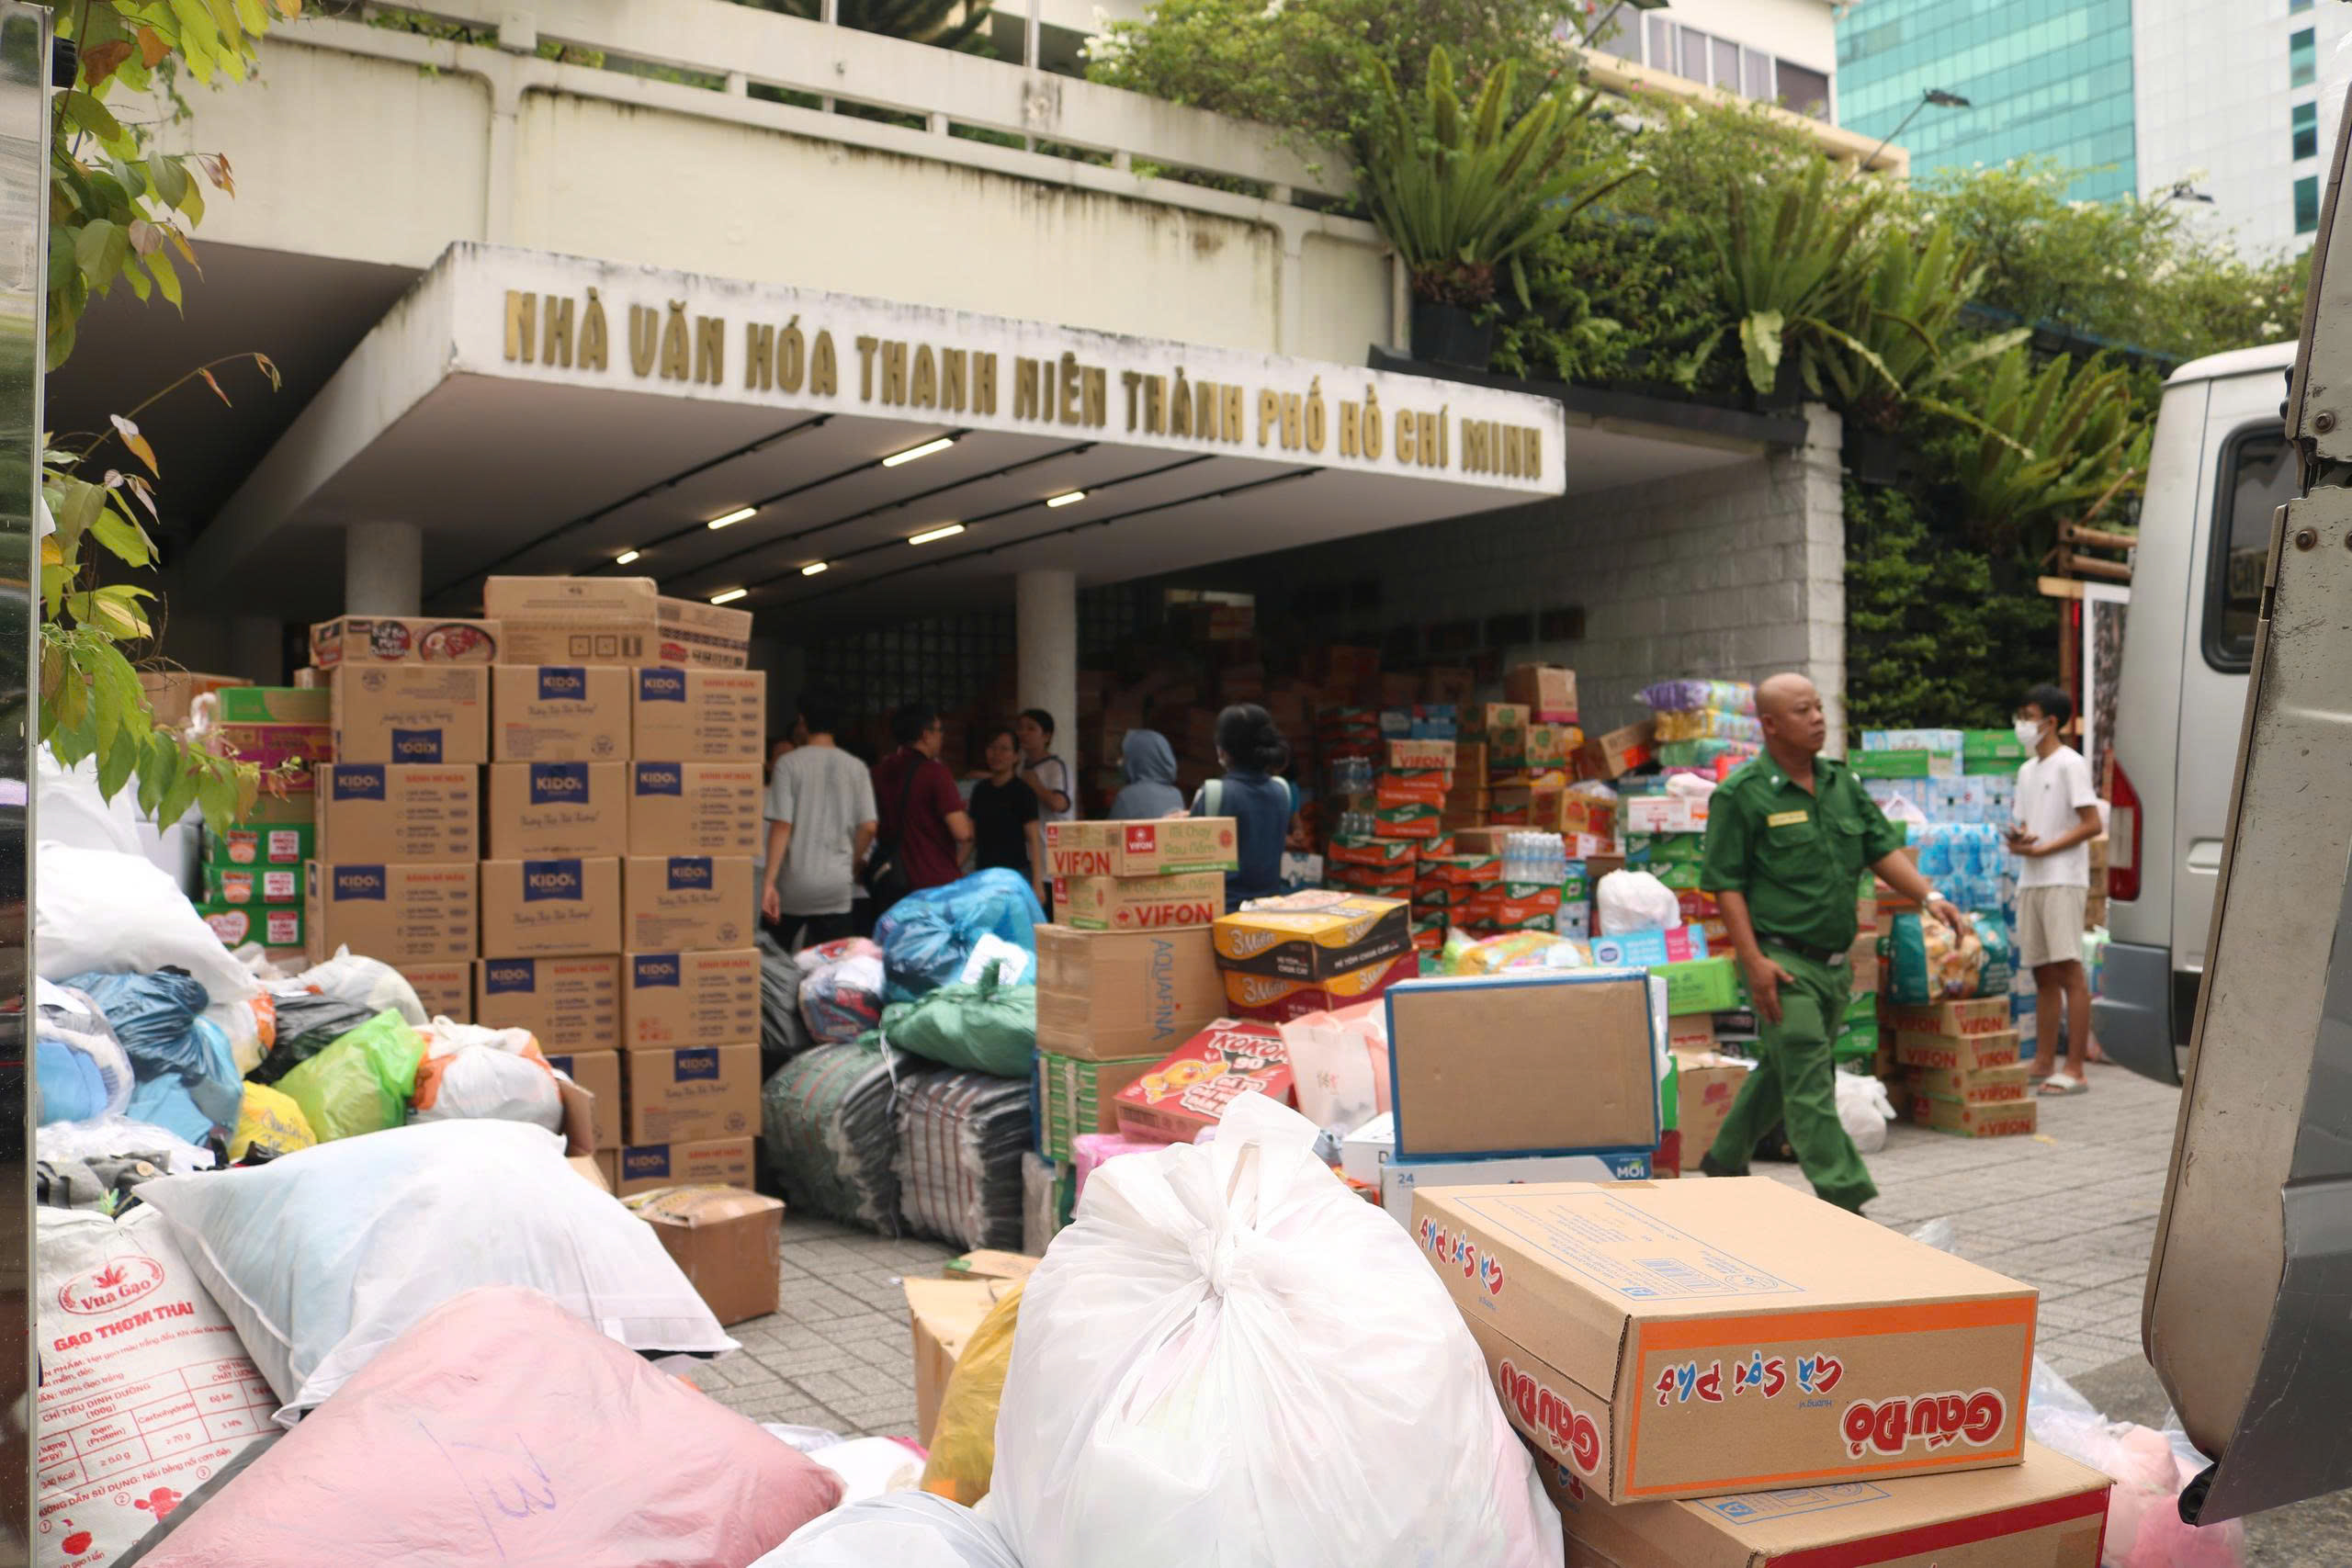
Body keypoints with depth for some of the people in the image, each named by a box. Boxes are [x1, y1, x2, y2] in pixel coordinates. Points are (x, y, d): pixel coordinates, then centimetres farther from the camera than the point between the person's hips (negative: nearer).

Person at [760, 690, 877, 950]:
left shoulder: (789, 763, -5)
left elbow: (781, 825, -11)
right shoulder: (856, 767, 2)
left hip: (795, 883, -1)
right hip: (837, 885, 1)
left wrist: (768, 882, -11)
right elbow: (868, 827, 0)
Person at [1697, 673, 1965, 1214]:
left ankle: (1725, 1160, 37)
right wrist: (1754, 961, -19)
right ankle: (1845, 1199, -6)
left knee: (1783, 1069, 19)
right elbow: (1725, 883, -11)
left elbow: (1884, 848, 12)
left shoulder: (1842, 782, 10)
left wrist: (1929, 895, -6)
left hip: (1834, 961, 7)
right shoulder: (1741, 794, -10)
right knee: (1810, 1083, -8)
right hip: (1782, 960, -7)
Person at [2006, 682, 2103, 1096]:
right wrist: (2017, 839, -1)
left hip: (2063, 880, -8)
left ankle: (2075, 1069, -8)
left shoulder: (2070, 764, -5)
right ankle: (2044, 1062, 14)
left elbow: (2092, 824, -11)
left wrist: (2043, 848, -16)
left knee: (2070, 971, -8)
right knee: (2042, 972, 10)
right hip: (2030, 880, 8)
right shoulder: (2027, 770, 19)